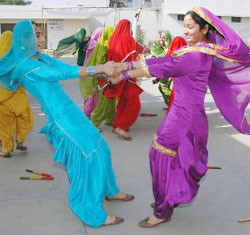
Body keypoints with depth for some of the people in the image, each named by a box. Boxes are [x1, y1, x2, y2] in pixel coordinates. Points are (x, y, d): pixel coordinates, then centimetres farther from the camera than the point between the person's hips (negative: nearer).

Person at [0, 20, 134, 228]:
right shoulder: (24, 65, -14)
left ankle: (109, 190, 37)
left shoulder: (42, 58, 13)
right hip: (61, 117, -9)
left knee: (100, 149, 15)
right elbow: (62, 74, -21)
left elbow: (67, 67, 6)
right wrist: (97, 69, -22)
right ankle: (92, 213, 11)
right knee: (89, 156, -5)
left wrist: (102, 68, -6)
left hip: (71, 111, 9)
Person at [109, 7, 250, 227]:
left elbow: (161, 69, -19)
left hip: (186, 116, -9)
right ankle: (172, 198, 37)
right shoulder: (193, 50, 10)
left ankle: (163, 211, 18)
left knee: (167, 158, 1)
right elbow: (161, 61, 5)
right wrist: (126, 65, -1)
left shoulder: (197, 54, -19)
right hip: (180, 111, 9)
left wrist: (124, 75, -13)